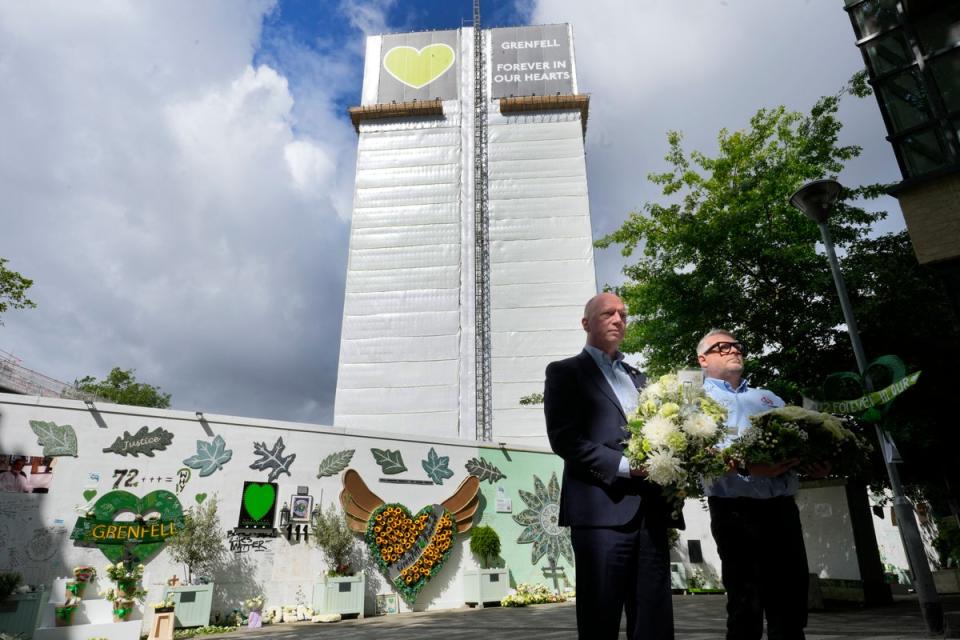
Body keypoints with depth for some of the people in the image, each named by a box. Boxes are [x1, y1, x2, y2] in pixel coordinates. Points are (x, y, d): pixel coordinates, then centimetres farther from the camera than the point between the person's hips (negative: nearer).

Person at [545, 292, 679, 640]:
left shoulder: (637, 376, 23)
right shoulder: (565, 371, 4)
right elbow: (564, 438, -9)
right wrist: (623, 466, -15)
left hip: (650, 508, 6)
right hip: (603, 507, -6)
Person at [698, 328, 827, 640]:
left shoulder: (769, 398, 24)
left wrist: (815, 464, -7)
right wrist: (748, 467, -26)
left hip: (782, 507, 5)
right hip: (736, 509, -5)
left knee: (791, 602, 9)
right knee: (745, 605, 2)